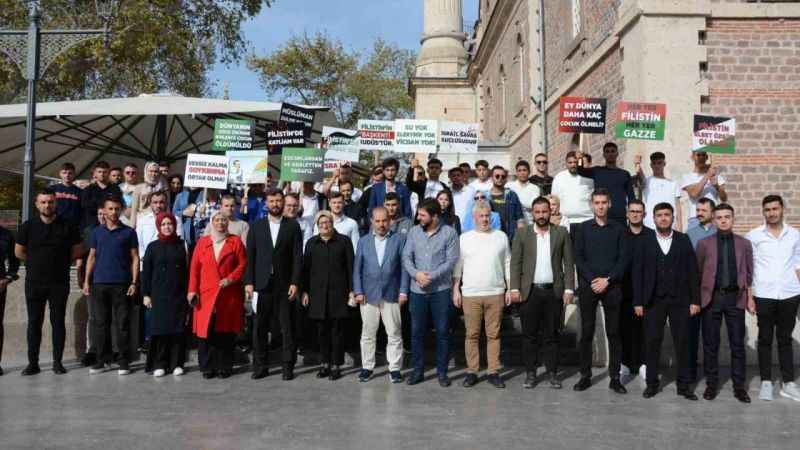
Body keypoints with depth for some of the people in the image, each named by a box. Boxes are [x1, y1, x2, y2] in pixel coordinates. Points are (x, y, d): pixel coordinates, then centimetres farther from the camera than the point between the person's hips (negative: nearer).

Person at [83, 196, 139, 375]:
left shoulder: (129, 232, 4)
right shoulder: (97, 232, 12)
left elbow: (135, 258, 2)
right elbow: (91, 257, 14)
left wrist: (134, 282, -6)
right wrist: (87, 281, 5)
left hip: (121, 284, -2)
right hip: (99, 283, 3)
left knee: (122, 323, 0)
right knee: (99, 323, 6)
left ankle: (124, 362, 6)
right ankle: (100, 360, 15)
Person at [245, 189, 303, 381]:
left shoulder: (293, 225, 4)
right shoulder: (257, 226, 8)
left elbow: (298, 256, 0)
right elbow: (250, 256, 5)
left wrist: (295, 282, -8)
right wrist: (249, 282, -3)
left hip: (284, 284, -1)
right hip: (262, 284, 1)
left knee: (287, 327, 2)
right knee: (260, 327, 5)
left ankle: (288, 366, 10)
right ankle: (260, 366, 15)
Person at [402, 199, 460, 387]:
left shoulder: (449, 233, -4)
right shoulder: (414, 232, 6)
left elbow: (451, 261, -10)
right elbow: (406, 257, 3)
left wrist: (432, 276, -18)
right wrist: (416, 273, -15)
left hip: (441, 290, -3)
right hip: (417, 290, 3)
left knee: (442, 332, 4)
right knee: (417, 331, 7)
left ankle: (442, 371, 17)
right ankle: (417, 370, 20)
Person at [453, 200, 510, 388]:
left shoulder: (501, 237, 9)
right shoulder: (464, 238, 7)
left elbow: (507, 264, 11)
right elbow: (458, 266, 7)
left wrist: (510, 289, 6)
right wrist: (455, 290, 2)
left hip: (496, 293, 1)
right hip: (470, 294, 0)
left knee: (494, 334, 3)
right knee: (472, 334, 2)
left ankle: (493, 372, 11)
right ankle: (472, 371, 11)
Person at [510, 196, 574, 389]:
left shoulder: (561, 233, 5)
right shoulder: (522, 233, 4)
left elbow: (569, 263, 4)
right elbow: (515, 263, 2)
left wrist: (569, 289, -4)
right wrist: (515, 288, -7)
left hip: (554, 291, 0)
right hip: (529, 291, 0)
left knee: (552, 335, 7)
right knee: (529, 335, 5)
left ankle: (552, 373, 17)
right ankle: (530, 373, 14)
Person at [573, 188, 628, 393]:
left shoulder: (618, 229, 6)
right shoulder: (584, 228, 7)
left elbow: (623, 258, 1)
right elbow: (578, 257, 2)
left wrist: (607, 280, -9)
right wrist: (592, 279, -9)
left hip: (611, 286, 0)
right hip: (588, 285, 0)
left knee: (613, 332, 2)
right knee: (586, 332, 2)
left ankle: (615, 377, 9)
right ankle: (585, 376, 10)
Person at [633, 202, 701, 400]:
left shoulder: (683, 240, 6)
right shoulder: (644, 241, 4)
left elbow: (692, 271, 4)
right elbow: (637, 272, 1)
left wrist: (695, 300, -1)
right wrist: (638, 302, -4)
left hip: (680, 300, 1)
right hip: (653, 300, 0)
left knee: (681, 342, 4)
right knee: (653, 342, 3)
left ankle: (683, 385, 13)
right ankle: (652, 383, 14)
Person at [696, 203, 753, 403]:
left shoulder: (744, 244, 8)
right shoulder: (704, 243, 4)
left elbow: (749, 273, 10)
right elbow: (698, 272, 5)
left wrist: (750, 297, 6)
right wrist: (697, 298, 2)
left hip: (735, 298, 1)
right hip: (711, 297, -1)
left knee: (737, 343, 4)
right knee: (710, 343, 5)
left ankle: (739, 386, 13)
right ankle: (711, 383, 15)